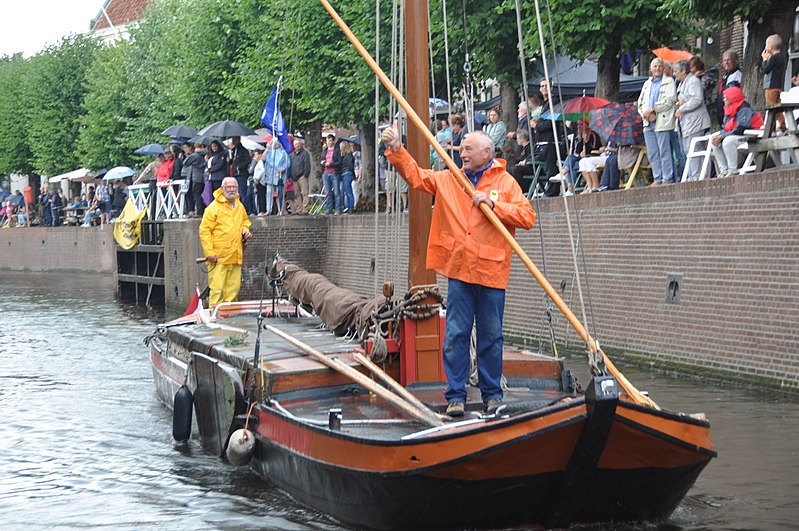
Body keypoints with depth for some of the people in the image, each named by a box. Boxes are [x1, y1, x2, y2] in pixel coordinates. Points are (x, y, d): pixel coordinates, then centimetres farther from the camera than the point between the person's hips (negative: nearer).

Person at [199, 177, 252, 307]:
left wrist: (246, 230, 10)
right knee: (217, 288, -9)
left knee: (234, 287, 8)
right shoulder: (214, 207, -8)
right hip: (218, 257, -7)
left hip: (235, 257, 7)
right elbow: (204, 230, -10)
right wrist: (209, 252, -16)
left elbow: (245, 221, 34)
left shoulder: (240, 206, 14)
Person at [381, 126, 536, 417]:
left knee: (491, 335, 6)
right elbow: (415, 175, 10)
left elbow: (528, 217, -5)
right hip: (459, 271, 2)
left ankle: (492, 393, 16)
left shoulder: (506, 183, 3)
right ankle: (455, 395, 5)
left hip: (491, 271, -2)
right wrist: (396, 149, -2)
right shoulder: (449, 180, 12)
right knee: (456, 334, 1)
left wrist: (493, 204, -13)